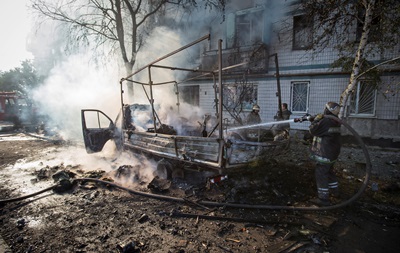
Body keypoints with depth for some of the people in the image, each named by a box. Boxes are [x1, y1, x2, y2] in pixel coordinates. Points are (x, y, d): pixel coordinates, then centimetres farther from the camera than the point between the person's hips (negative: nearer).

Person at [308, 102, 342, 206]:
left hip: (324, 154, -10)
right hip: (333, 153, 10)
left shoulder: (326, 121, -23)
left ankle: (323, 198, 0)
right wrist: (314, 119, 8)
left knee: (321, 174, -3)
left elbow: (313, 130, -17)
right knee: (329, 171, 26)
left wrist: (316, 120, -5)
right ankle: (335, 191, 41)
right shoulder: (335, 122, 7)